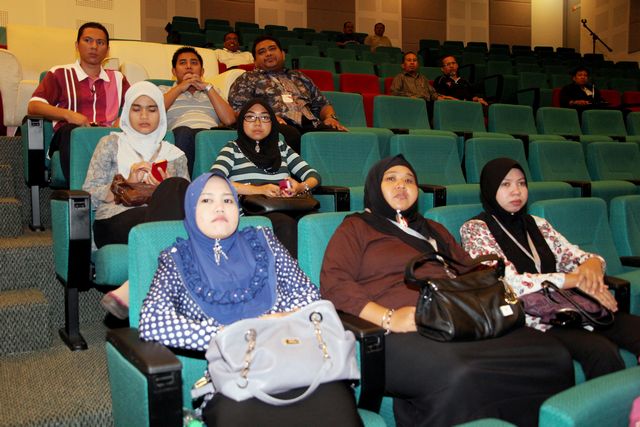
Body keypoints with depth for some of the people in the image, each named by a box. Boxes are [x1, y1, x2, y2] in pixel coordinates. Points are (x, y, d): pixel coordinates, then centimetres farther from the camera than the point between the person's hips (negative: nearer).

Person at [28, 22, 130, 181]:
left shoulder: (117, 78, 30)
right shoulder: (60, 73, 20)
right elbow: (33, 106, 7)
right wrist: (68, 114, -10)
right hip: (70, 135, -1)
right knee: (73, 131, -40)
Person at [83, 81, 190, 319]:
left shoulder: (175, 155, 27)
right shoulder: (112, 143, 21)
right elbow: (89, 194, 11)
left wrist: (164, 190, -2)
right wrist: (126, 185, -4)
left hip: (160, 222, 3)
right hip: (115, 222, -2)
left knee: (176, 187, -33)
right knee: (174, 190, -32)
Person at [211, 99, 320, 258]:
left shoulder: (281, 147, 28)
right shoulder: (233, 148, 16)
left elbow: (313, 175, 21)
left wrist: (301, 187, -4)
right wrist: (258, 190, -13)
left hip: (287, 209, 3)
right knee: (286, 224, -36)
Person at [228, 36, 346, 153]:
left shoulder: (299, 77, 33)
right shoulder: (247, 79, 21)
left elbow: (322, 104, 32)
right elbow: (238, 109, 6)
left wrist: (330, 117, 8)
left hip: (310, 125, 4)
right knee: (290, 135, -41)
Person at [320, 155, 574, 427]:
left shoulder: (434, 230, 33)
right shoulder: (355, 228, 15)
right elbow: (333, 284, 0)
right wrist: (387, 318, -14)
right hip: (404, 332, -5)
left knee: (553, 357, -20)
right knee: (459, 378, -38)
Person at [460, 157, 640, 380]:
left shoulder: (537, 225, 19)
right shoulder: (475, 229, 0)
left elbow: (577, 257, 16)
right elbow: (508, 282, -12)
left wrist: (592, 264, -10)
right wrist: (575, 279, -13)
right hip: (530, 319, -6)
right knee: (601, 351, -29)